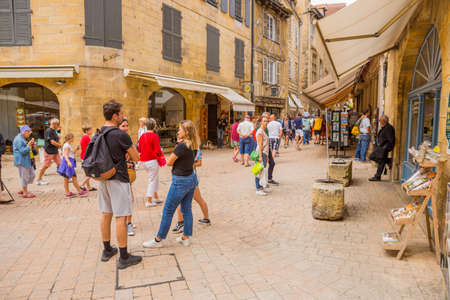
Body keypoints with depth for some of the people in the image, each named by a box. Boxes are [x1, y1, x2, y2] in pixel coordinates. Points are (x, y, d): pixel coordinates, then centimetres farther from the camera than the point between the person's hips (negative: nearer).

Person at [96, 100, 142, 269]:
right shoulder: (121, 135, -18)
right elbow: (136, 158, -10)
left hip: (103, 178, 8)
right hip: (118, 179, -8)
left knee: (106, 214, 17)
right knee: (121, 217, -1)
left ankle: (107, 250, 31)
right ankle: (124, 258, 8)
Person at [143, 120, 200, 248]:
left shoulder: (182, 146, -21)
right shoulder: (194, 146, 2)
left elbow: (169, 162, -13)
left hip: (180, 181, -8)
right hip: (192, 178, 8)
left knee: (168, 211, 4)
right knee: (187, 209, 16)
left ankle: (158, 240, 17)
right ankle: (186, 237, 25)